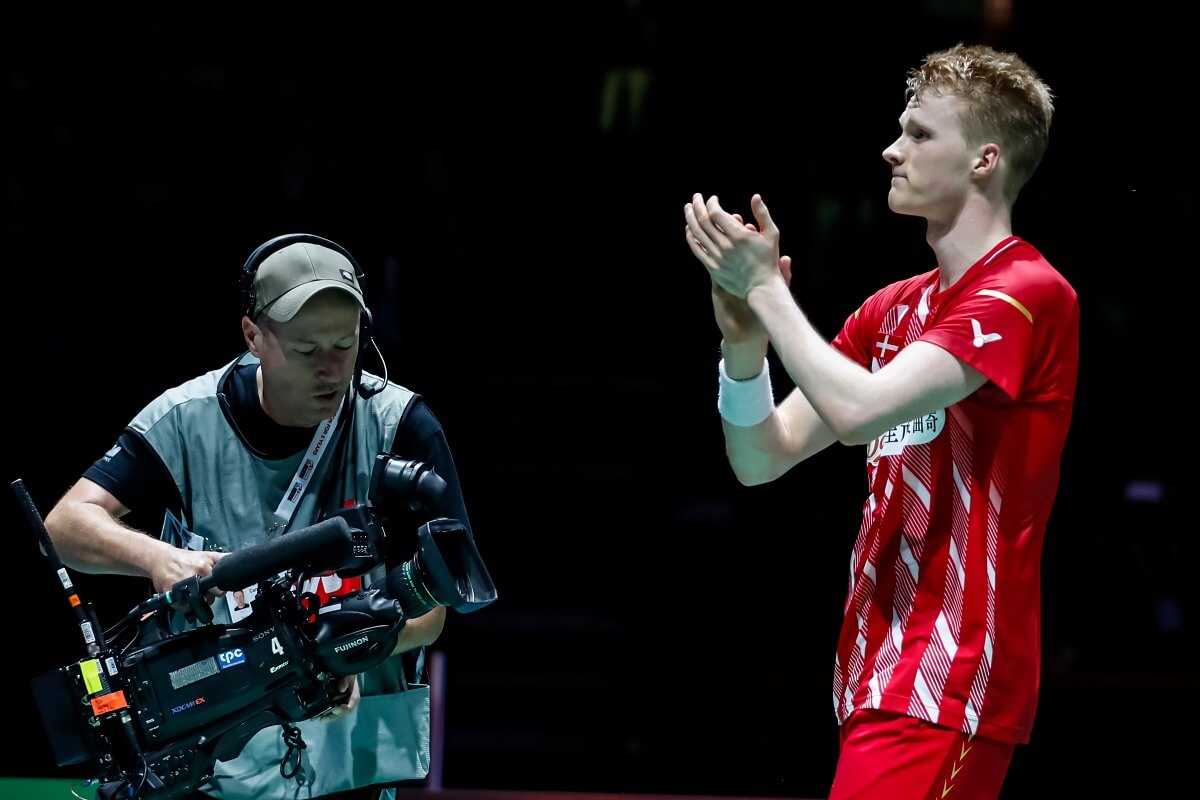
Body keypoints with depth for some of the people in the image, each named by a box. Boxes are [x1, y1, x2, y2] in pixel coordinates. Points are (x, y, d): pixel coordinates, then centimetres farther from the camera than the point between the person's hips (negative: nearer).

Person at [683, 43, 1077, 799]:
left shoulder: (1027, 294, -10)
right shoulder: (891, 309, 17)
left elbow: (858, 410, -21)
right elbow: (762, 458, 14)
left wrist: (766, 286, -10)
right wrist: (744, 339, -4)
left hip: (947, 687, -9)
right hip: (881, 675, 9)